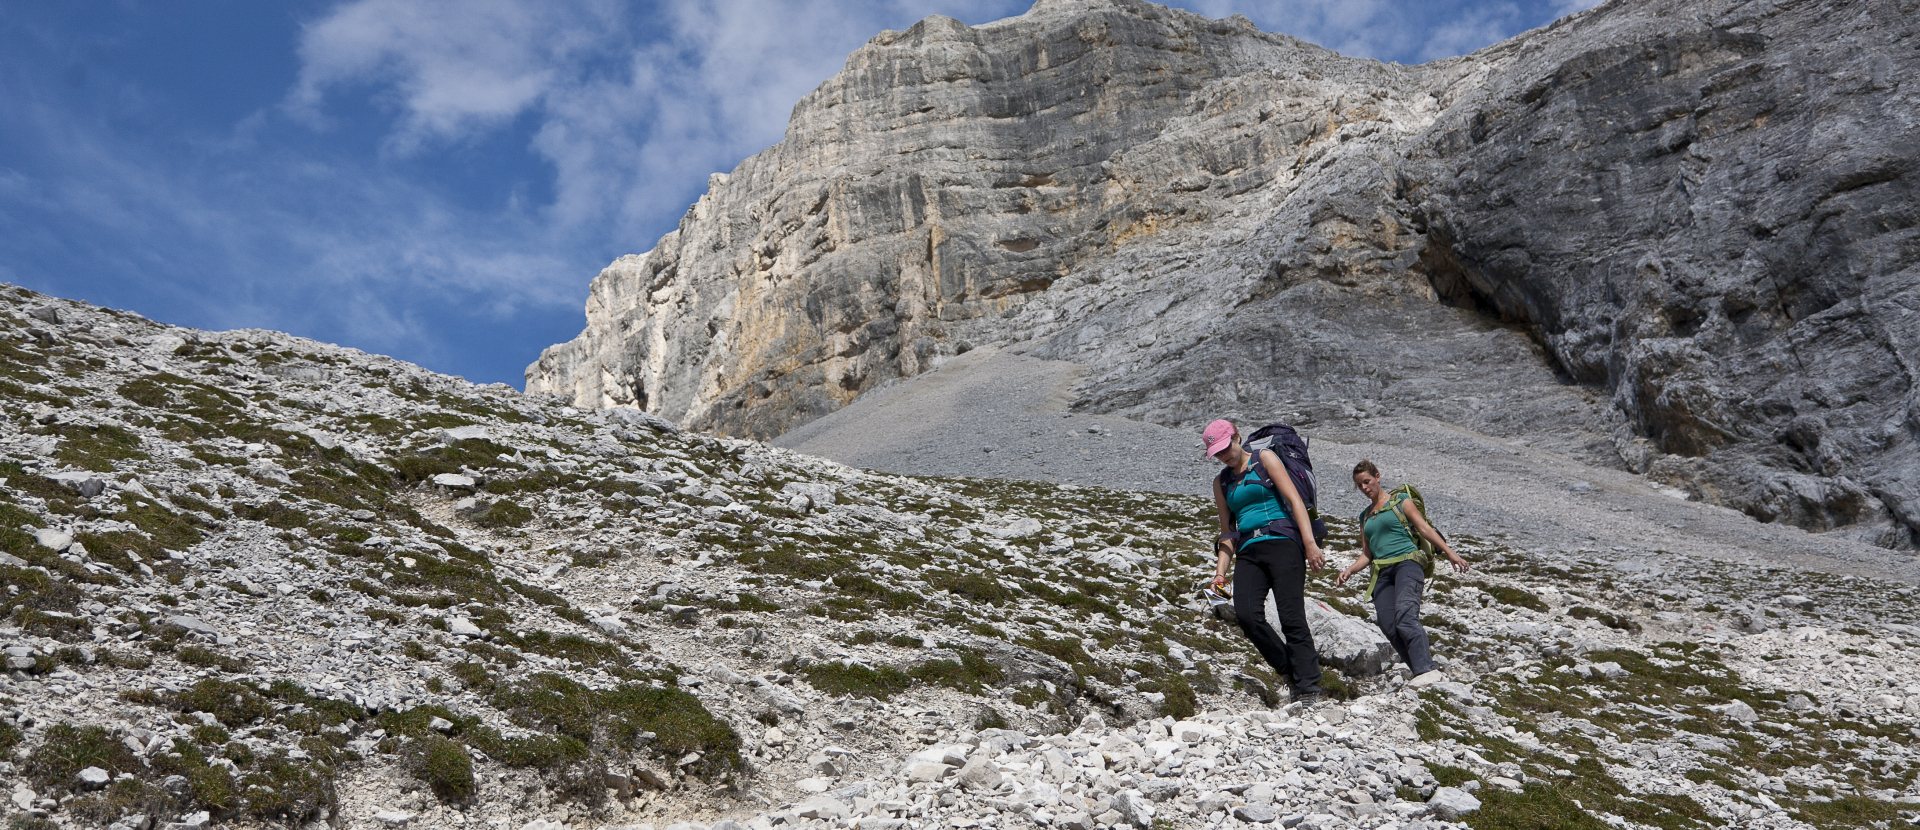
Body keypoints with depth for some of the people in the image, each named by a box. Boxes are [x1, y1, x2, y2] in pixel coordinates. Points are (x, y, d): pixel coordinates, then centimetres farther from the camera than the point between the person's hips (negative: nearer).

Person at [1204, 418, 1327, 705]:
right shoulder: (1221, 482, 20)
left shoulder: (1265, 459, 6)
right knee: (1246, 615, -18)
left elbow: (1295, 501, -2)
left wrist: (1310, 544, -12)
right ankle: (1291, 671, 0)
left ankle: (1308, 690, -9)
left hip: (1281, 543, -4)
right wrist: (1221, 569, 8)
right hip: (1248, 552, 4)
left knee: (1292, 617, -13)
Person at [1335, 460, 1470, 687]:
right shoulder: (1365, 516, 25)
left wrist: (1450, 553, -7)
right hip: (1382, 572, 5)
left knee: (1405, 615, -28)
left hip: (1407, 562, -5)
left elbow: (1425, 528, 2)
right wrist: (1349, 571, 9)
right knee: (1388, 627, -14)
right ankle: (1421, 669, -9)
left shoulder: (1399, 501, 10)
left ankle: (1427, 670, -37)